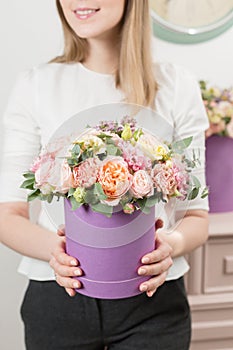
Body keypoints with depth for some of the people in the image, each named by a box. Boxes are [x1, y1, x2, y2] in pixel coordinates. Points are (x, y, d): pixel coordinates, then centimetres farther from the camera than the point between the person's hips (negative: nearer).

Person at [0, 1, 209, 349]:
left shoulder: (177, 86, -1)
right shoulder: (35, 85, -1)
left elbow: (196, 216, 2)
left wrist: (173, 243, -19)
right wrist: (53, 248, -20)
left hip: (152, 299, 0)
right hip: (56, 297, 1)